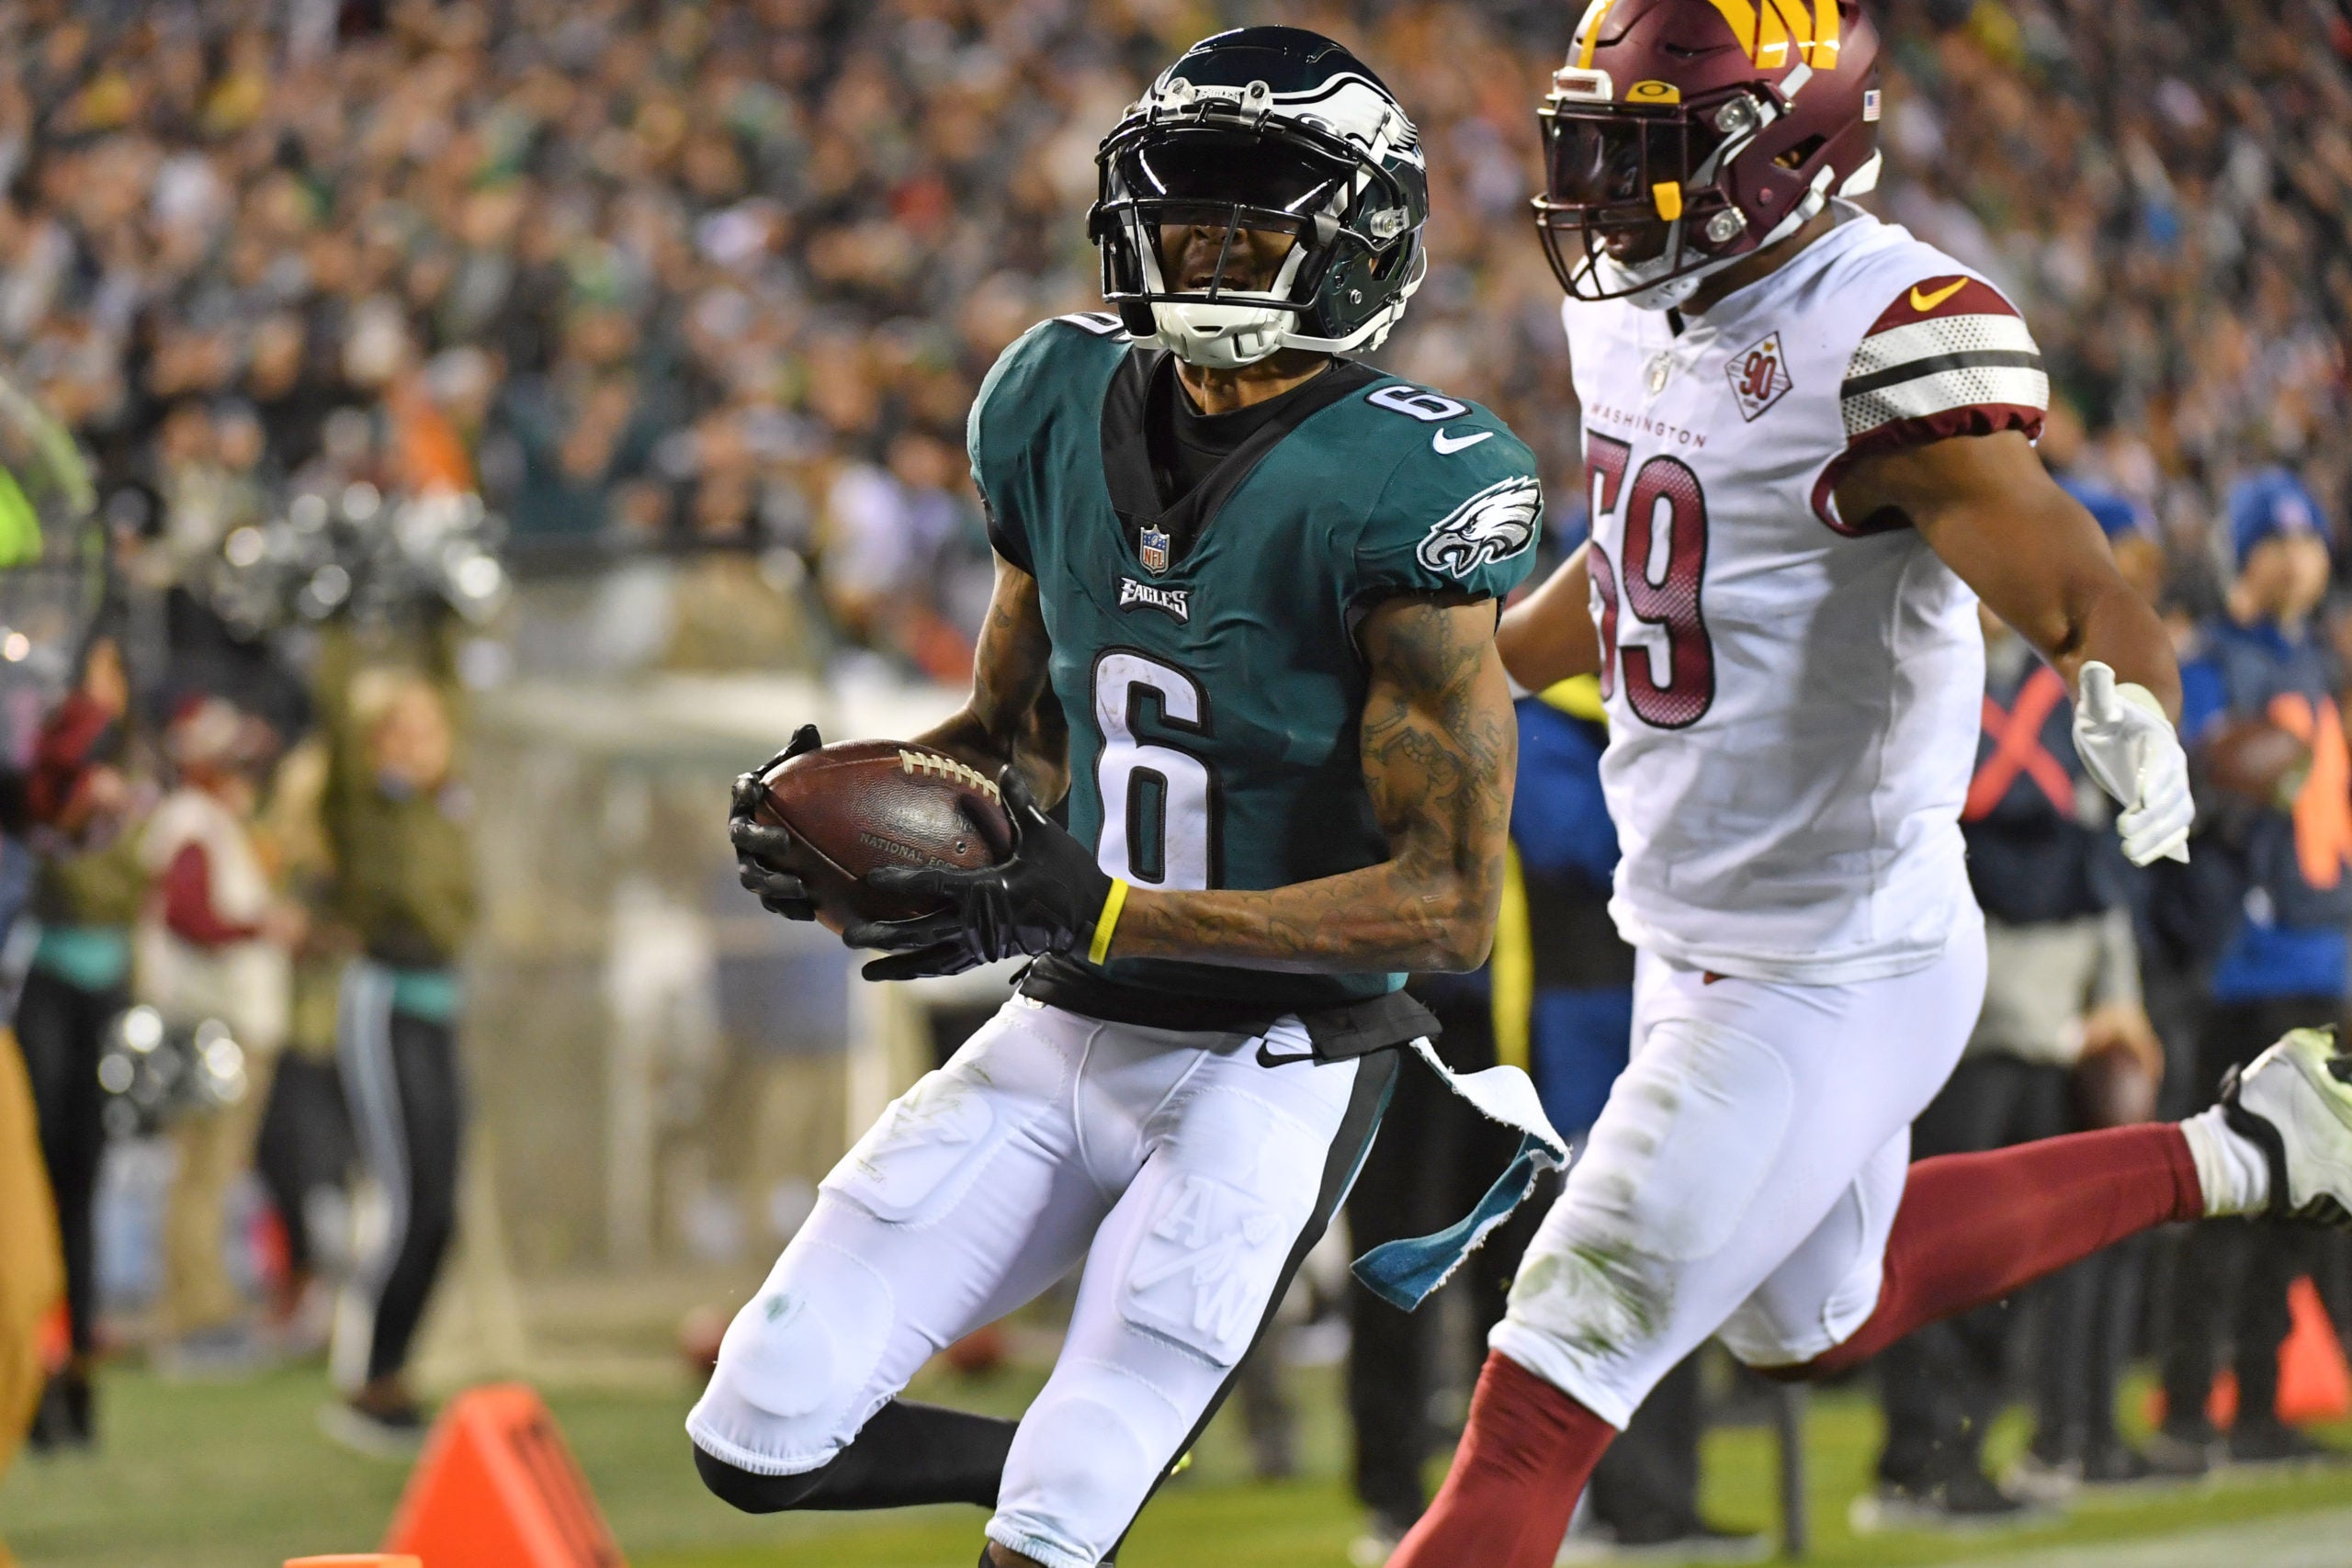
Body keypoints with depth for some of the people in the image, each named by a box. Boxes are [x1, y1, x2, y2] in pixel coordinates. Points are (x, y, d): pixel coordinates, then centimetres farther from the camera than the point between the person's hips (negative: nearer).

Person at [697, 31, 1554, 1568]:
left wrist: (1103, 913, -28)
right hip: (1062, 1041, 7)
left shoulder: (1399, 492, -19)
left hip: (1273, 1075, -7)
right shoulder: (1066, 408, 3)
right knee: (762, 1440, 3)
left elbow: (1451, 902, -21)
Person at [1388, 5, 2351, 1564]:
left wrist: (2130, 707, -57)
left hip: (1831, 982, -9)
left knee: (1535, 1407, -9)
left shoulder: (1891, 335, -24)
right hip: (1693, 951, 9)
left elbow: (2061, 572, -36)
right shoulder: (1635, 319, 2)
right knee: (1817, 1317, 30)